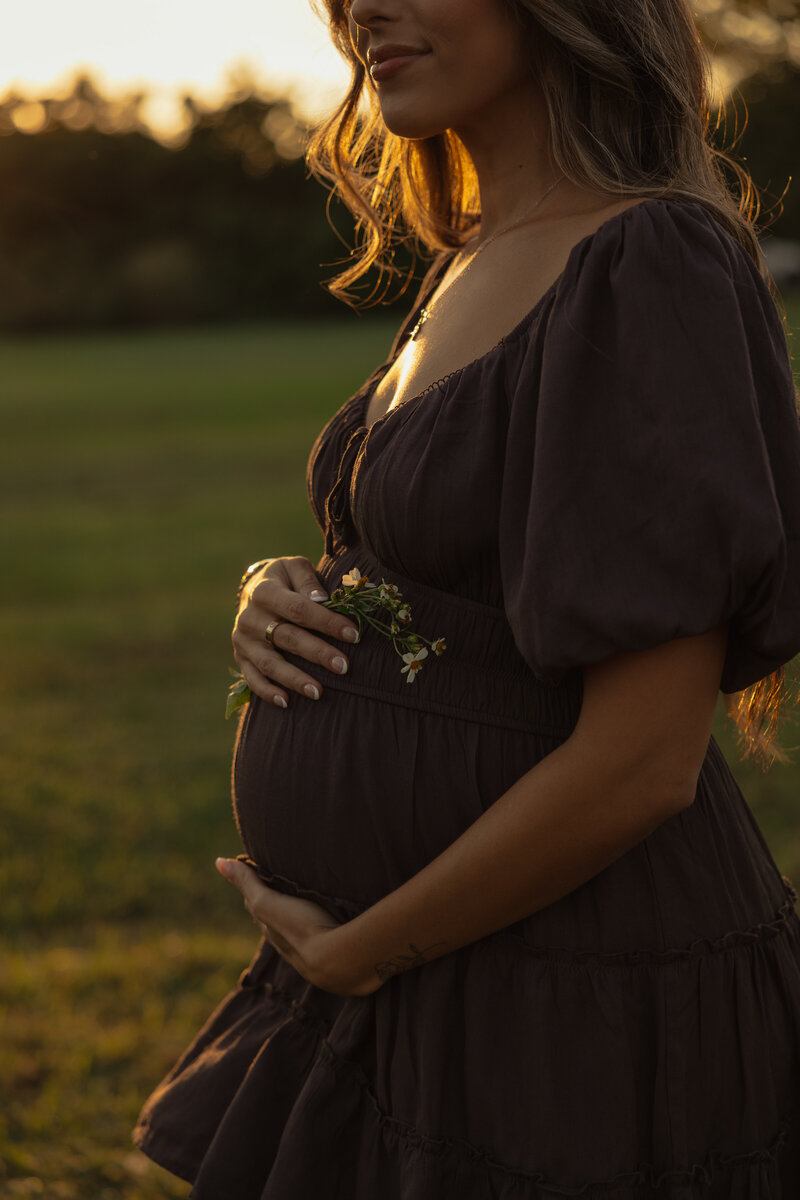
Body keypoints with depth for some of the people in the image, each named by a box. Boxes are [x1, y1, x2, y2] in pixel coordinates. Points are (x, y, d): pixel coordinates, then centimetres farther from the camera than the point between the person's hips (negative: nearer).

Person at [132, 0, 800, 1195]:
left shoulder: (651, 268, -19)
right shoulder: (471, 265, 8)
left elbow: (641, 761, -23)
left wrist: (353, 951, -13)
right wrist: (276, 599, -1)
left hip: (576, 1007, -8)